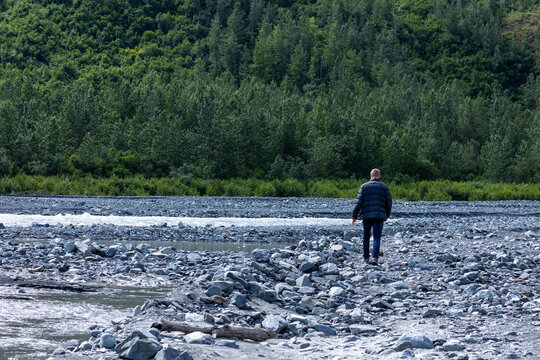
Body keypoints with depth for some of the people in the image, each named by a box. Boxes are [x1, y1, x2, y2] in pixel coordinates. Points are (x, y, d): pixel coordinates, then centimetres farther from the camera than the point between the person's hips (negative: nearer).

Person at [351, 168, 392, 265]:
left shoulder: (364, 186, 4)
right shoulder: (384, 187, 7)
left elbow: (359, 202, -3)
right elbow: (389, 203, 8)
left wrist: (354, 216, -2)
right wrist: (386, 216, 21)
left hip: (366, 216, 0)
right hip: (379, 216, 0)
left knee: (366, 237, 12)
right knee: (377, 237, -1)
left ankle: (366, 258, 16)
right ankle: (375, 258, -15)